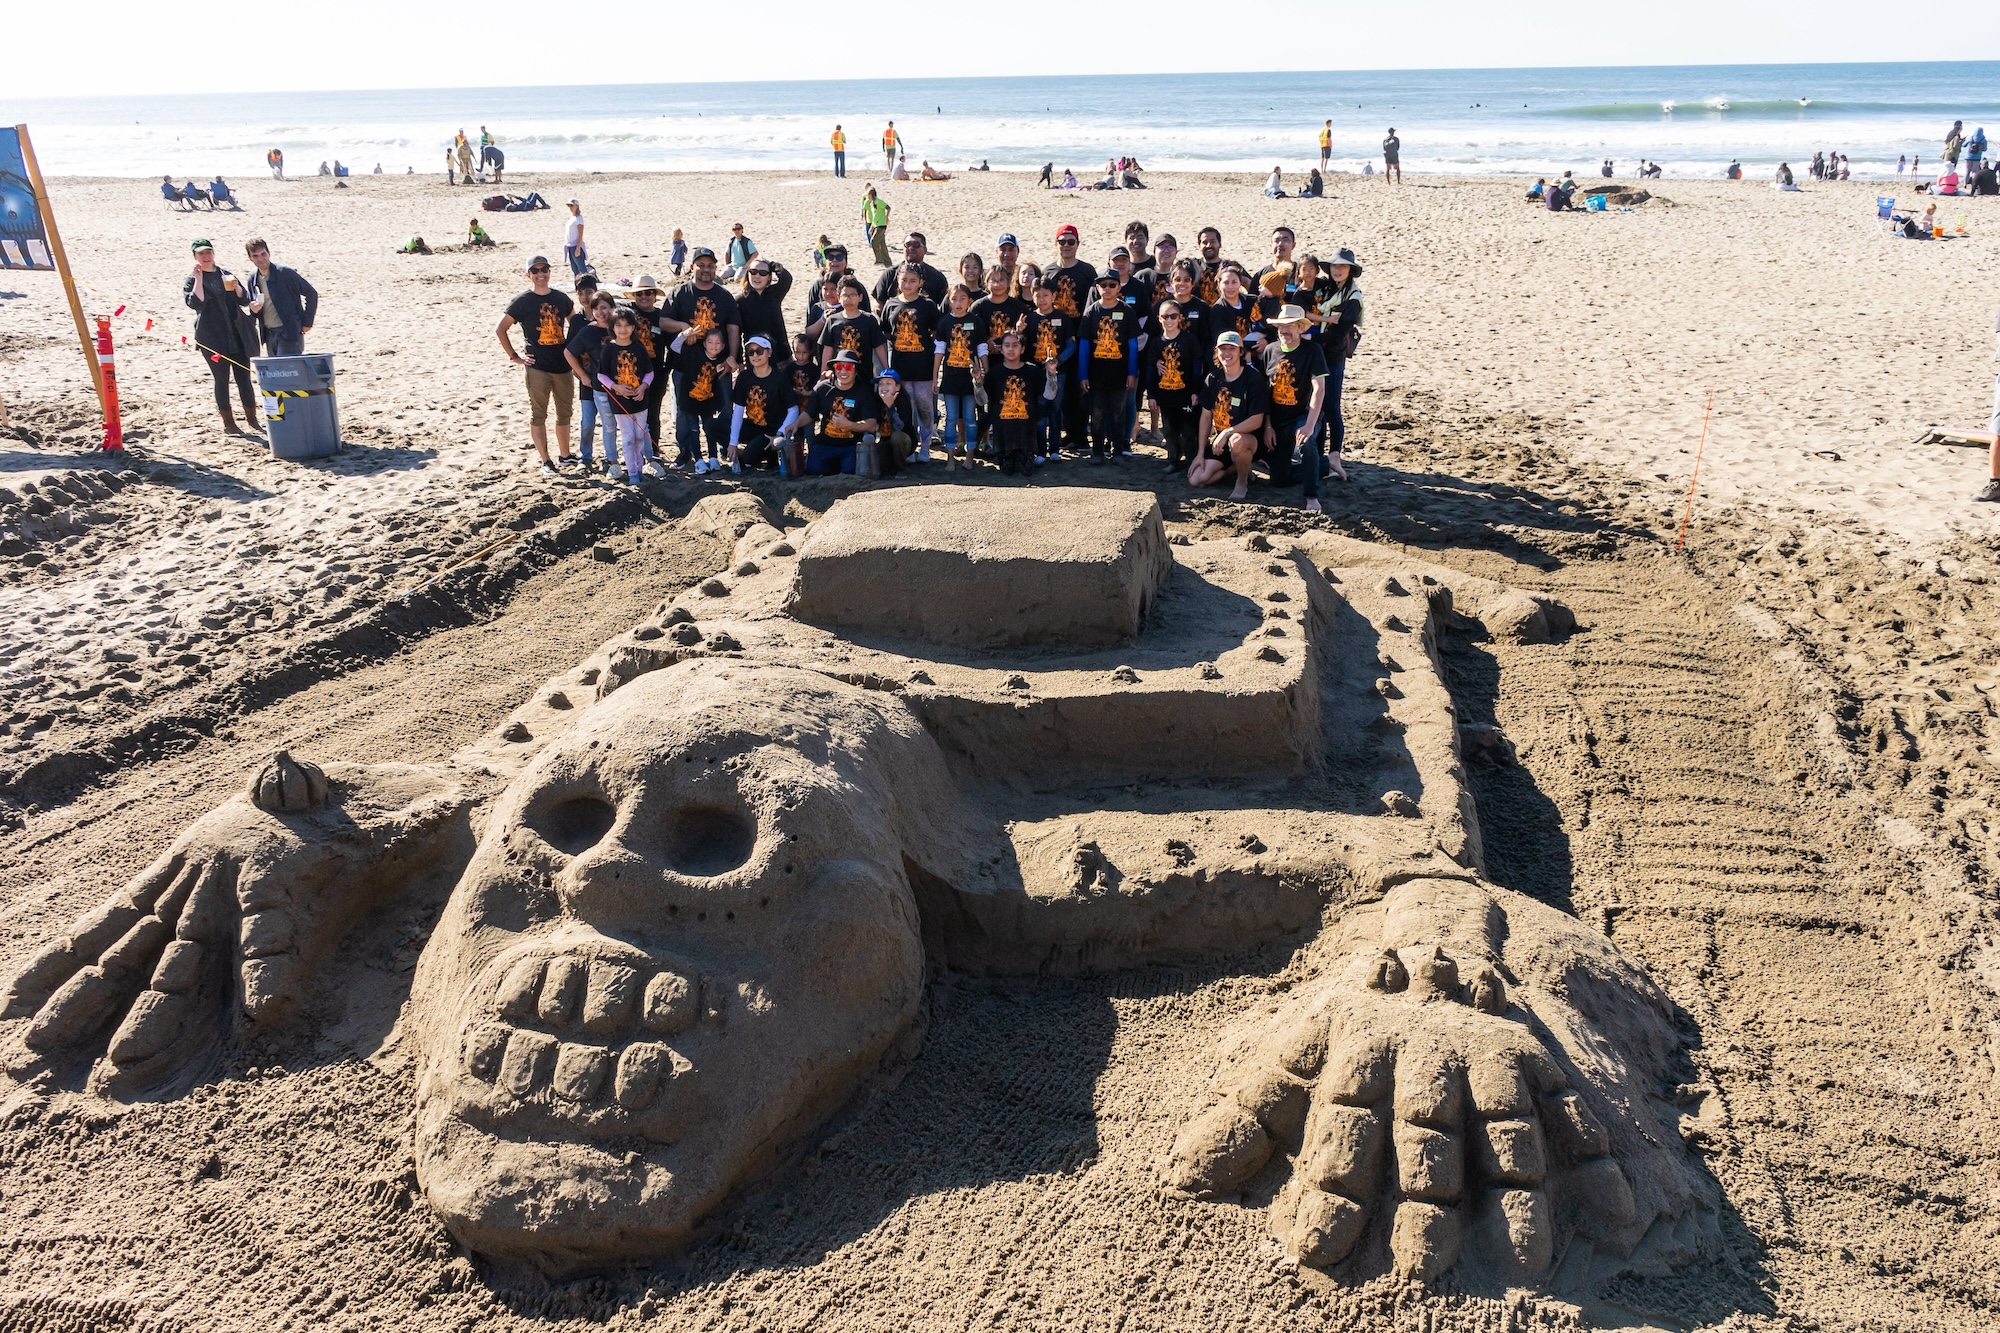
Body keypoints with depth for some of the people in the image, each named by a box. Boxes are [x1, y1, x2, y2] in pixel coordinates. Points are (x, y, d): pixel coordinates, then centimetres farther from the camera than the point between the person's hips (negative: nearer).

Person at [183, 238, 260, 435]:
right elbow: (196, 303, -15)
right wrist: (199, 278, -12)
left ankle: (252, 419, 13)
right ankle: (228, 423, 8)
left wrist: (235, 287, -11)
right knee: (221, 380, 1)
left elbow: (245, 301, 8)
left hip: (238, 336, 3)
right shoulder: (191, 281, 4)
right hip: (213, 339, -3)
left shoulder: (226, 274, 14)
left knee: (244, 378, 3)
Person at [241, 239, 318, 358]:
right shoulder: (253, 280, 9)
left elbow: (311, 293, -6)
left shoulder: (285, 273, -10)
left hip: (289, 332, -7)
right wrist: (253, 309, -4)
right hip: (269, 334, 7)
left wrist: (307, 323, -7)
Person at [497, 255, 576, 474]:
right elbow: (500, 330, -4)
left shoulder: (561, 298, 7)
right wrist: (514, 357, -6)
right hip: (537, 367, -4)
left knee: (564, 413, 13)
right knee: (538, 414, 1)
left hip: (563, 364, 4)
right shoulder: (522, 301, -5)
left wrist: (571, 348, 13)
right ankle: (545, 461, 7)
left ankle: (564, 455, 27)